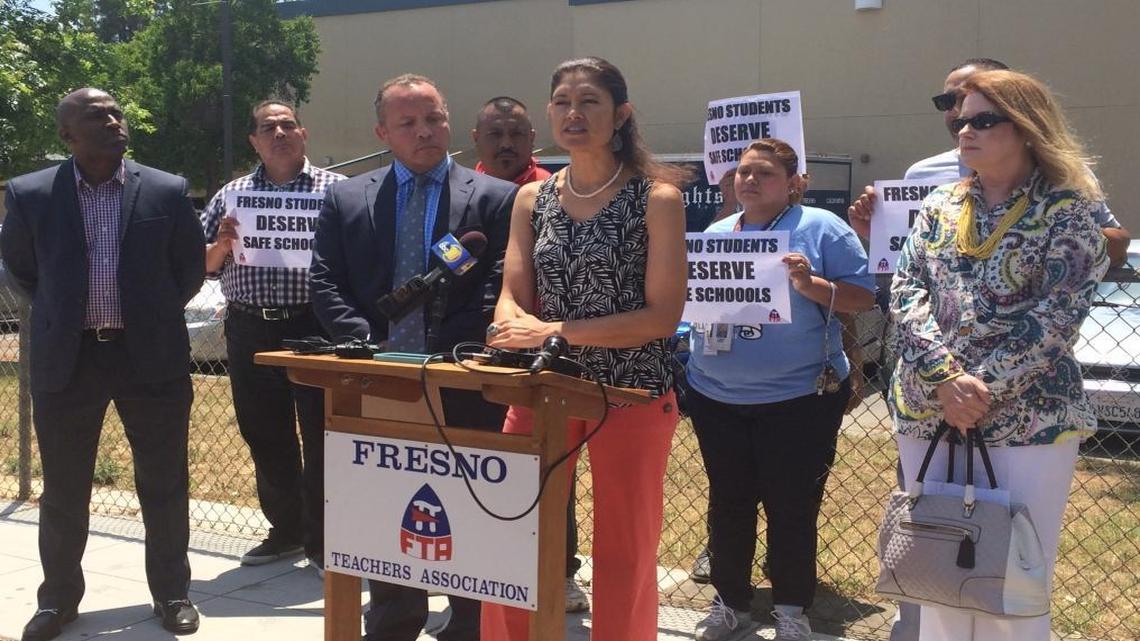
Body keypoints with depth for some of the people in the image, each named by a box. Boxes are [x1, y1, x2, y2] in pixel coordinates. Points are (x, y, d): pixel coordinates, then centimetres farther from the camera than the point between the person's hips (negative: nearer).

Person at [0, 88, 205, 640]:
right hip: (66, 359, 1)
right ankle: (59, 596, 28)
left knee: (164, 485, 8)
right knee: (63, 490, 11)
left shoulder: (167, 192, -2)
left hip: (151, 355, 0)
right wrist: (63, 314, 13)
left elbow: (190, 269, 10)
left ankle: (171, 593, 24)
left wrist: (153, 316, 10)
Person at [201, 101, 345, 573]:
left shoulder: (336, 190, 3)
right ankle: (285, 530, 26)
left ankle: (322, 539, 11)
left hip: (316, 326, -4)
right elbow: (204, 266, 14)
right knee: (265, 436, 11)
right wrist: (222, 243, -6)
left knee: (321, 436, 0)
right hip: (251, 330, 4)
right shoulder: (231, 195, 14)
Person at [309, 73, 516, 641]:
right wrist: (370, 349, -11)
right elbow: (325, 286, 4)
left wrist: (445, 356, -17)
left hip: (466, 387, -3)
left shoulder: (495, 198, 0)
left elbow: (498, 291, -7)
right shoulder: (345, 200, 9)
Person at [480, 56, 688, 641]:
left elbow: (663, 314, -11)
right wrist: (517, 327, -20)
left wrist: (558, 330, -18)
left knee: (624, 560, 8)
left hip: (632, 394, -3)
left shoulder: (656, 198, -5)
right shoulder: (531, 199, 9)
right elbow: (512, 298, 4)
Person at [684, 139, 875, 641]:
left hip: (799, 398, -4)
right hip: (716, 396, 5)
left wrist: (811, 285, -22)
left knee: (791, 507, 4)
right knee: (727, 504, 13)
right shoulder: (715, 233, 10)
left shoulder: (821, 228, -5)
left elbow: (862, 296, -7)